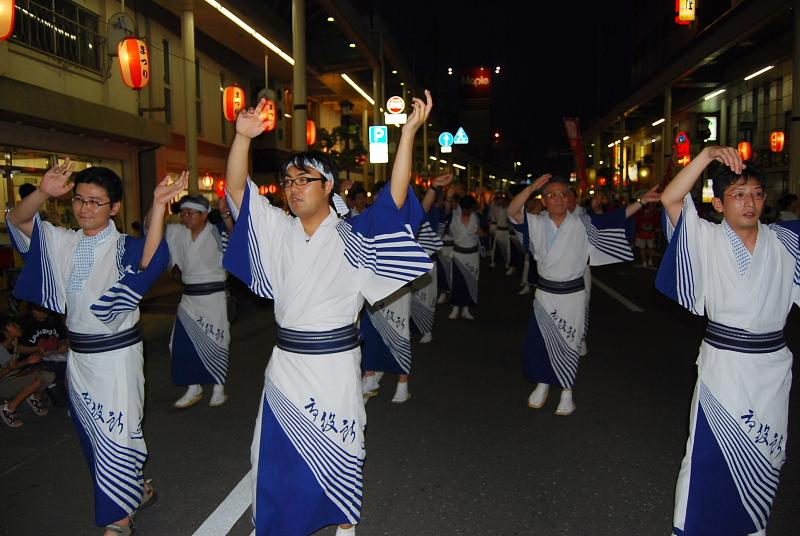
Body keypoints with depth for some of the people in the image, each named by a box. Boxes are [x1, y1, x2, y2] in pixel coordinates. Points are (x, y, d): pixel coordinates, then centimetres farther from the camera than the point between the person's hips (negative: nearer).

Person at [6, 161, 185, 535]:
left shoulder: (123, 248, -12)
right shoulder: (63, 242, 4)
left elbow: (149, 259, -34)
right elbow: (17, 220, -6)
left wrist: (158, 206, -45)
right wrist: (44, 193, -27)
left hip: (116, 354, -6)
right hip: (79, 354, 6)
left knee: (115, 437, 2)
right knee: (91, 434, 19)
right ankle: (135, 490, 40)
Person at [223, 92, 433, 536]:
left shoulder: (352, 237, -9)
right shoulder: (279, 231, 3)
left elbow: (395, 197, -21)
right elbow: (237, 188, -4)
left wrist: (409, 132, -30)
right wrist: (242, 137, -20)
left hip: (334, 362, -4)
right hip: (286, 361, 4)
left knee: (338, 452, 12)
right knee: (275, 448, 17)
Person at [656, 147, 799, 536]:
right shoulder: (707, 239, -7)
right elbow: (670, 199, -20)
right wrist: (707, 155, -27)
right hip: (722, 365, -4)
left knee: (765, 456, 18)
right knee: (707, 454, 3)